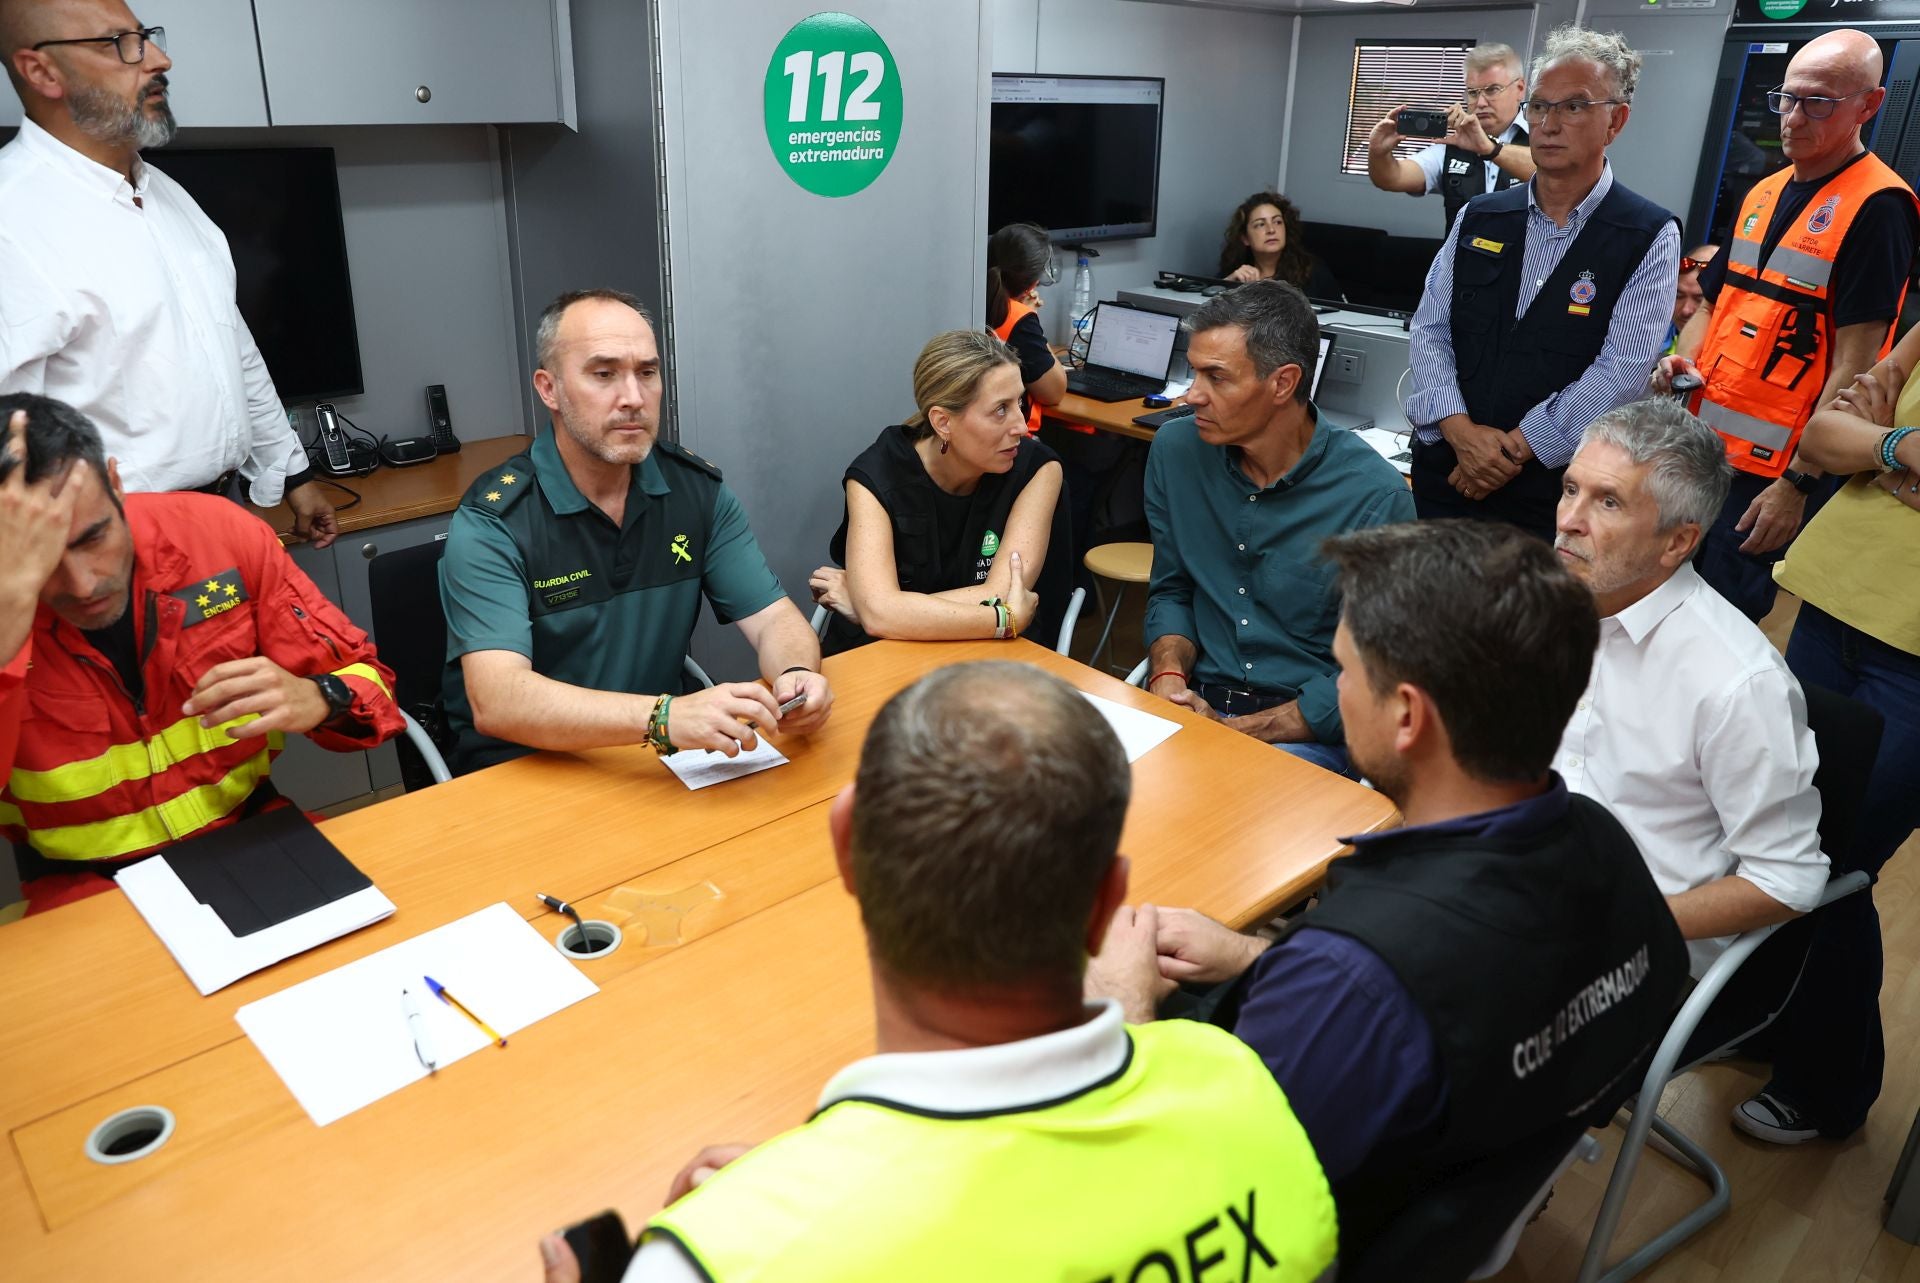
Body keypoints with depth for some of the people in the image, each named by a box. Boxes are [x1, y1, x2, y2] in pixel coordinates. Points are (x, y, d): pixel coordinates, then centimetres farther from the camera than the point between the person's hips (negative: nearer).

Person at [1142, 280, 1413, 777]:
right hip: (1197, 703, 4)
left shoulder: (1375, 498, -13)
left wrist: (1237, 732, -18)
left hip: (1310, 731, -4)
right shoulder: (1176, 449, 2)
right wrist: (1168, 677, -8)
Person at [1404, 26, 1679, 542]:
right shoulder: (1479, 218, 7)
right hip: (1444, 472, 4)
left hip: (1554, 492, -3)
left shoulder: (1650, 237, -5)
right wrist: (1460, 429, -14)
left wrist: (1515, 448, -16)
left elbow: (1621, 371, -13)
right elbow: (1429, 330, 1)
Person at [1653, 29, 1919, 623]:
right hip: (1703, 450, 7)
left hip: (1774, 472, -7)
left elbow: (1854, 364, -16)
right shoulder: (1763, 194, 12)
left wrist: (1798, 483, -19)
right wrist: (1683, 361, -1)